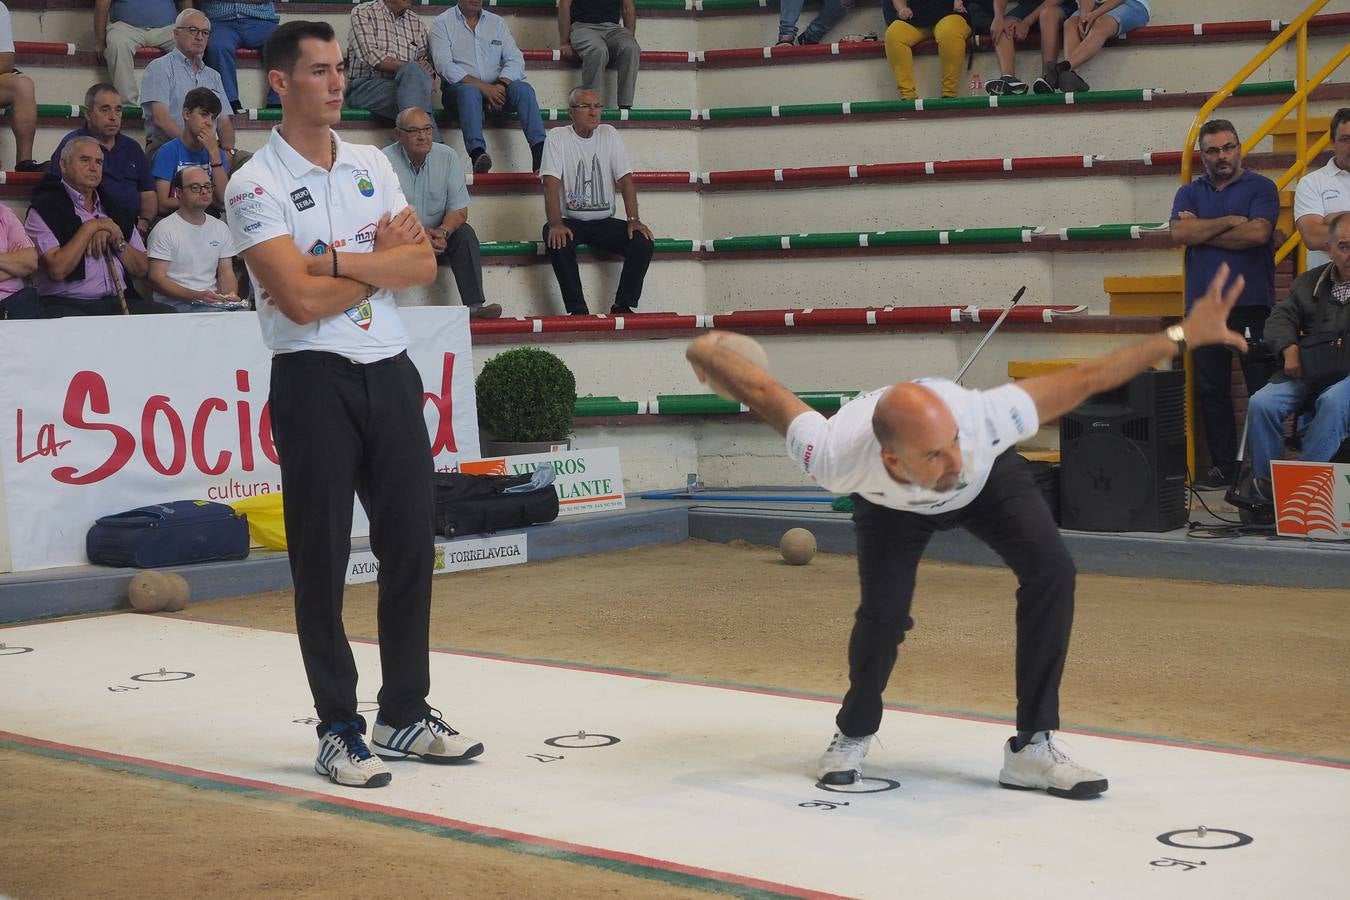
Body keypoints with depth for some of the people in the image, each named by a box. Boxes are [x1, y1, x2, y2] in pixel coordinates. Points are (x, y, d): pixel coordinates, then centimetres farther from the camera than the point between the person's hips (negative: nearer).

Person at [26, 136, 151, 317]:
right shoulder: (44, 210, 2)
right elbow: (57, 270, -12)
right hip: (66, 305, -6)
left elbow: (141, 269, 18)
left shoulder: (116, 209, 21)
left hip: (116, 302, 6)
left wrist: (116, 240, 0)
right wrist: (90, 228, -5)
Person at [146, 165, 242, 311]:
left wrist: (230, 296, -9)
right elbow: (156, 279, -8)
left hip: (215, 301, 6)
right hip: (176, 304, -6)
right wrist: (196, 296, -21)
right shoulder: (165, 228, -1)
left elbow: (226, 272, 15)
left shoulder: (220, 228, 18)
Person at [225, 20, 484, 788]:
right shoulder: (257, 185, -8)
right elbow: (301, 300, -18)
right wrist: (381, 260, -5)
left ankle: (406, 715, 20)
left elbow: (423, 265, 0)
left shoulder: (373, 164, 10)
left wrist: (337, 261, -13)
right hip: (315, 379, -6)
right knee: (322, 558, 0)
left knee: (411, 543, 8)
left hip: (390, 370, 6)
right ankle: (339, 730, 9)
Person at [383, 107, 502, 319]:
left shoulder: (447, 157, -1)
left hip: (437, 236, 3)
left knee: (465, 233, -24)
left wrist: (442, 232, -26)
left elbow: (459, 210, -3)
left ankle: (474, 305, -28)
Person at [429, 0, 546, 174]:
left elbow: (515, 59, 8)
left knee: (523, 88, -26)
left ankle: (540, 152, -42)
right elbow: (444, 65, -8)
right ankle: (477, 154, -54)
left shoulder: (497, 22, 19)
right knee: (469, 92, -37)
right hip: (458, 87, -3)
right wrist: (483, 87, -18)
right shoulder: (442, 23, 7)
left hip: (495, 89, 3)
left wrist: (502, 85, -14)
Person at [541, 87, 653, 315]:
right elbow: (551, 183, -14)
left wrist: (633, 220, -11)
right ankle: (577, 311, -28)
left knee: (643, 243, -20)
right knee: (558, 242, -36)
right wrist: (556, 224, -29)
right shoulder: (558, 137, -4)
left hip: (604, 221, 3)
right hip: (570, 220, -3)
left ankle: (622, 307, -10)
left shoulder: (609, 134, 6)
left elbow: (625, 180, 2)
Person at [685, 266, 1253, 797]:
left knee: (1051, 572, -20)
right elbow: (764, 391, -28)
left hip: (990, 477, 1)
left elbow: (1083, 380, -37)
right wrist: (706, 352, -10)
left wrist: (1182, 336, -41)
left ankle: (1032, 748, -10)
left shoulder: (981, 421, -46)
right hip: (891, 506, 0)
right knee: (882, 617, -17)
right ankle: (854, 734, 16)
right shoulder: (837, 459, -44)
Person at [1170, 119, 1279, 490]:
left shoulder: (1260, 188, 5)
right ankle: (1222, 464, 12)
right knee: (1210, 389, 5)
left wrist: (1202, 232, -4)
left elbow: (1257, 232, -12)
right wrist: (1231, 221, -6)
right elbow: (1179, 233, -3)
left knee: (1263, 387, -5)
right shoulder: (1190, 193, 15)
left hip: (1251, 305, -4)